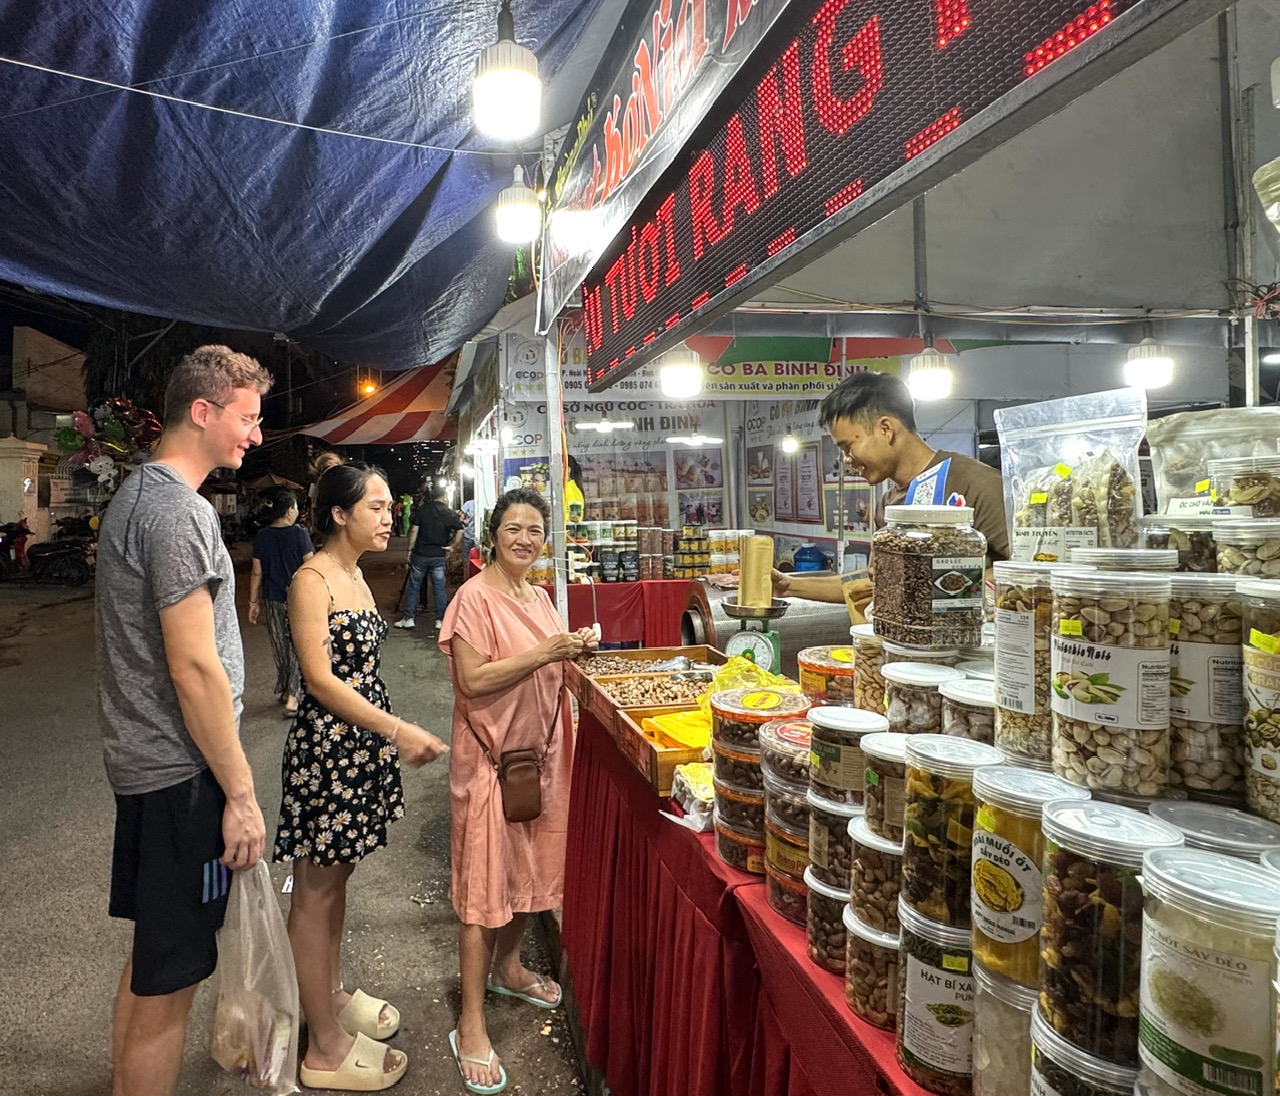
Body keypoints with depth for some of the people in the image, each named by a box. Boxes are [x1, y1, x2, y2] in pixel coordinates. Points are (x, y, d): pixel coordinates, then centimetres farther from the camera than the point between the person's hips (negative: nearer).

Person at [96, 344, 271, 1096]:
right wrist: (241, 793, -17)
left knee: (150, 959, 23)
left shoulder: (137, 495, 13)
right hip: (182, 773, -10)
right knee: (169, 981, 2)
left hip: (143, 761, 10)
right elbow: (194, 668, -23)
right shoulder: (180, 512, -19)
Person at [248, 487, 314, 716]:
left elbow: (257, 573, 2)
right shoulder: (299, 534, -12)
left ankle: (284, 691, 29)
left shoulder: (261, 536, -1)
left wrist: (254, 602, 10)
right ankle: (292, 695, -2)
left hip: (274, 600, 4)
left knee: (280, 647, 16)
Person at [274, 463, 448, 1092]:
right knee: (315, 892, 3)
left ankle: (331, 993, 38)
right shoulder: (311, 579, -16)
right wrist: (398, 730, -24)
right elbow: (321, 679, -21)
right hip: (326, 744, -9)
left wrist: (387, 733, 17)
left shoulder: (355, 575, 11)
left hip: (362, 741, 9)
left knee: (336, 875, 21)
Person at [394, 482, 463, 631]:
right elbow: (459, 530, -10)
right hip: (438, 556, 0)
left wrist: (410, 549, 1)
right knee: (439, 588, 7)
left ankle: (408, 618, 12)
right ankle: (441, 620, 10)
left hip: (420, 554, 0)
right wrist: (451, 545, 1)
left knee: (414, 586, 9)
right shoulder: (449, 513, -2)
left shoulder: (422, 509, -3)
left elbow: (414, 530, -6)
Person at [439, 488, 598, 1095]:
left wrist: (575, 651, 2)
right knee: (486, 880, -1)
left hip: (541, 749, 8)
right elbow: (473, 680, -23)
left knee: (535, 865, 18)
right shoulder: (476, 597, -14)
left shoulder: (539, 597, 9)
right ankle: (471, 1026, 11)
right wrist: (545, 652, -25)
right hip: (491, 755, -8)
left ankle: (506, 965, 42)